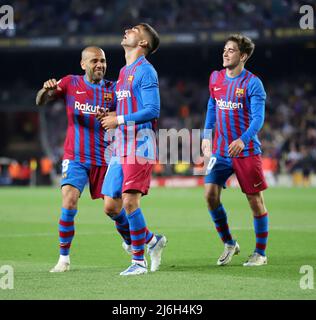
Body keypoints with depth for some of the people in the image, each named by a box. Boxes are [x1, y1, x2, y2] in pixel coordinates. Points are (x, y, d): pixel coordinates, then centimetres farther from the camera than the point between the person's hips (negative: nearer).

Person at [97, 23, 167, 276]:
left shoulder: (145, 70, -7)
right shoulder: (124, 72, 20)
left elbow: (153, 110, -15)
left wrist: (119, 120, -15)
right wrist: (110, 117, 9)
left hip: (139, 147, -9)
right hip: (121, 148, 9)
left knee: (130, 202, -13)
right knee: (111, 206, 4)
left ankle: (139, 261, -3)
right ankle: (151, 240, 21)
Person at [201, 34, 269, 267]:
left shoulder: (252, 83, -10)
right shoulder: (215, 78, 7)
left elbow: (258, 117, -19)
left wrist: (243, 139, -34)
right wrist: (207, 135, 14)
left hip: (246, 150, -5)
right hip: (221, 150, 5)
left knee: (255, 200, 0)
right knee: (210, 194, -9)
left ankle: (260, 253, 14)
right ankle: (229, 244, 9)